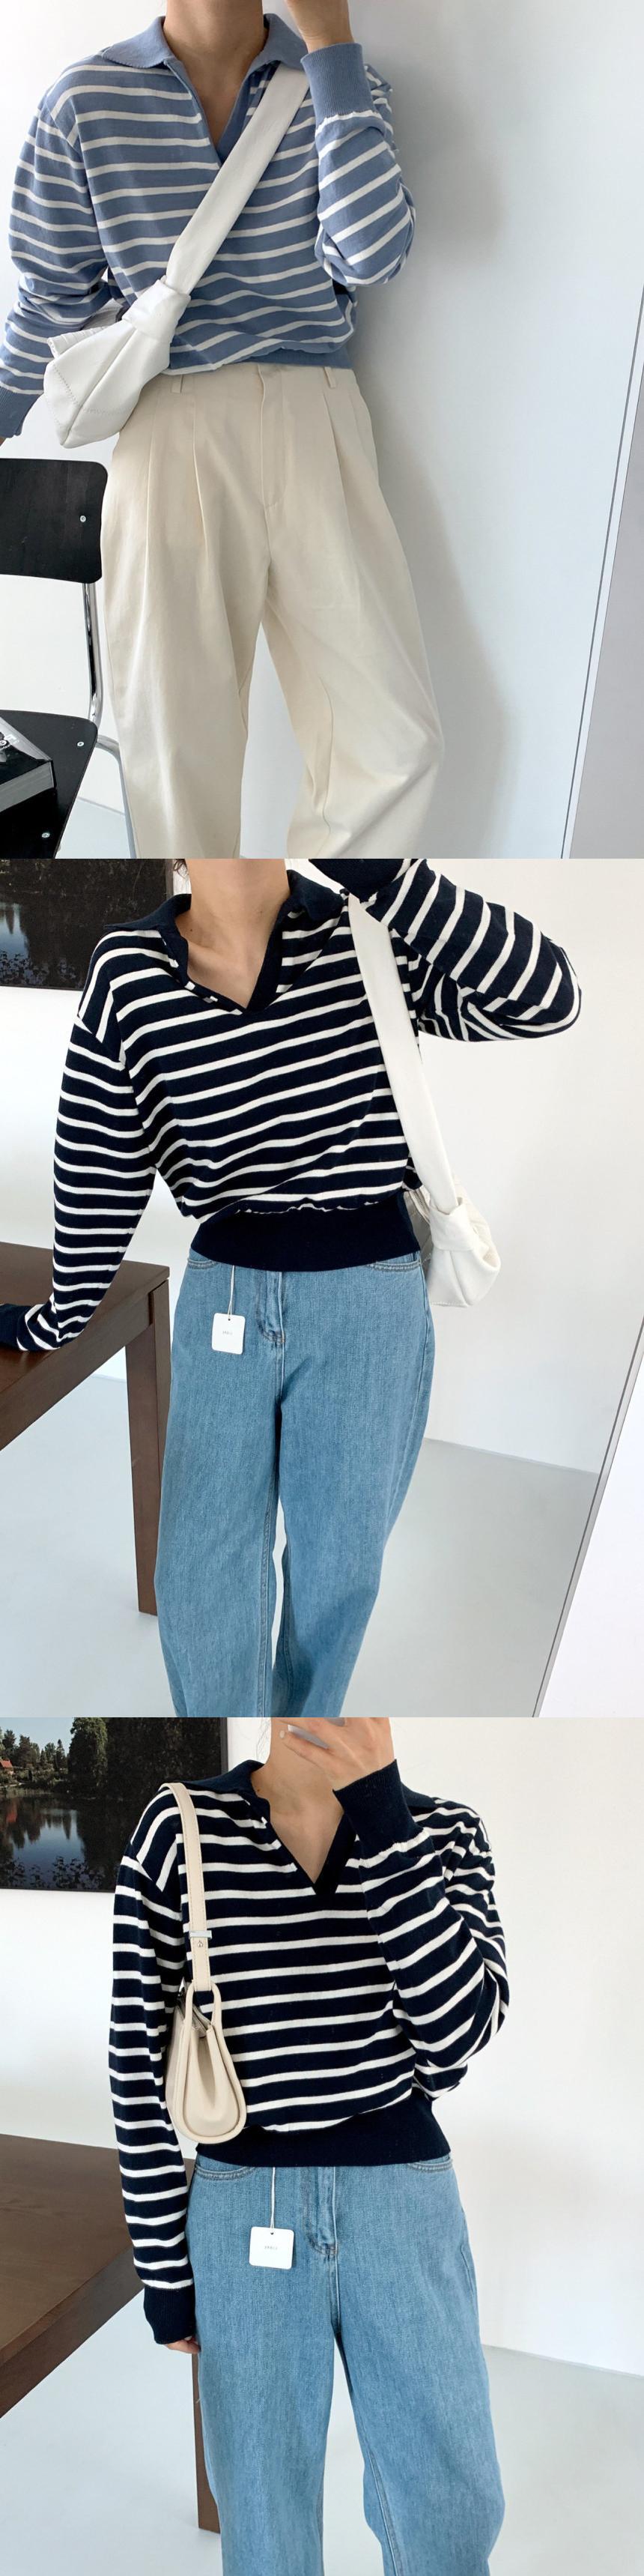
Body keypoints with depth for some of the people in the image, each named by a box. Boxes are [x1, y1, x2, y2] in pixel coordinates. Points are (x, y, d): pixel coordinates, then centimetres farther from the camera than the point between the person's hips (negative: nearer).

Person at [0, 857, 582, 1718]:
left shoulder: (365, 932, -10)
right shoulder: (130, 971, -7)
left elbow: (545, 997, -23)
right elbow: (100, 1167, -1)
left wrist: (377, 868, -29)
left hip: (369, 1298, -1)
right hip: (223, 1296, 1)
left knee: (338, 1566, 14)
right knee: (200, 1577, 7)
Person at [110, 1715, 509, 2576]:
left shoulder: (444, 1830, -6)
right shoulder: (181, 1830, -11)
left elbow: (455, 2035, -19)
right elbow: (139, 2061, -4)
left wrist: (380, 1813, -25)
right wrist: (164, 2265, -1)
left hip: (405, 2197, 1)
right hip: (244, 2208, -1)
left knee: (452, 2507, 14)